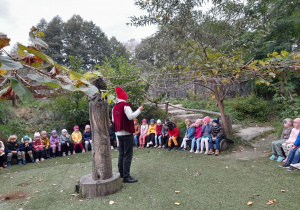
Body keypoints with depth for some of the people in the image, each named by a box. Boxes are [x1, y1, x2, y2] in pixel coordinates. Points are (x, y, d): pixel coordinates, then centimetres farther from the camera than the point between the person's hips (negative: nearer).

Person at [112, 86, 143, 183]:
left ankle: (121, 173, 26)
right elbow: (131, 116, -23)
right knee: (128, 155, -4)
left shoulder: (114, 107, 9)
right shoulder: (125, 105, -12)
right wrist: (139, 110, -13)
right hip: (127, 133, -8)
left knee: (121, 154, 17)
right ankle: (126, 176, -4)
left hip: (119, 133, 8)